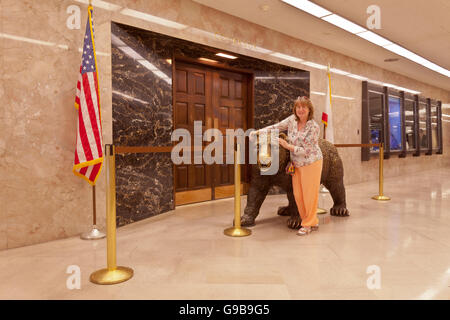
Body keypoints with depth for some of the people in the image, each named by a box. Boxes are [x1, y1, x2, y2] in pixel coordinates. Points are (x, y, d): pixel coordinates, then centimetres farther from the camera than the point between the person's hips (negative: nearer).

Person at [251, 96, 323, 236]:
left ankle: (308, 224, 14)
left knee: (309, 194, -1)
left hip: (311, 163, -6)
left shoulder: (314, 127, -18)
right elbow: (276, 127, 2)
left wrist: (287, 146, -21)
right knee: (298, 194, 9)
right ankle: (313, 222, 24)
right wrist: (257, 131, -7)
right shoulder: (292, 119, -2)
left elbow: (305, 150, -20)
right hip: (297, 164, 6)